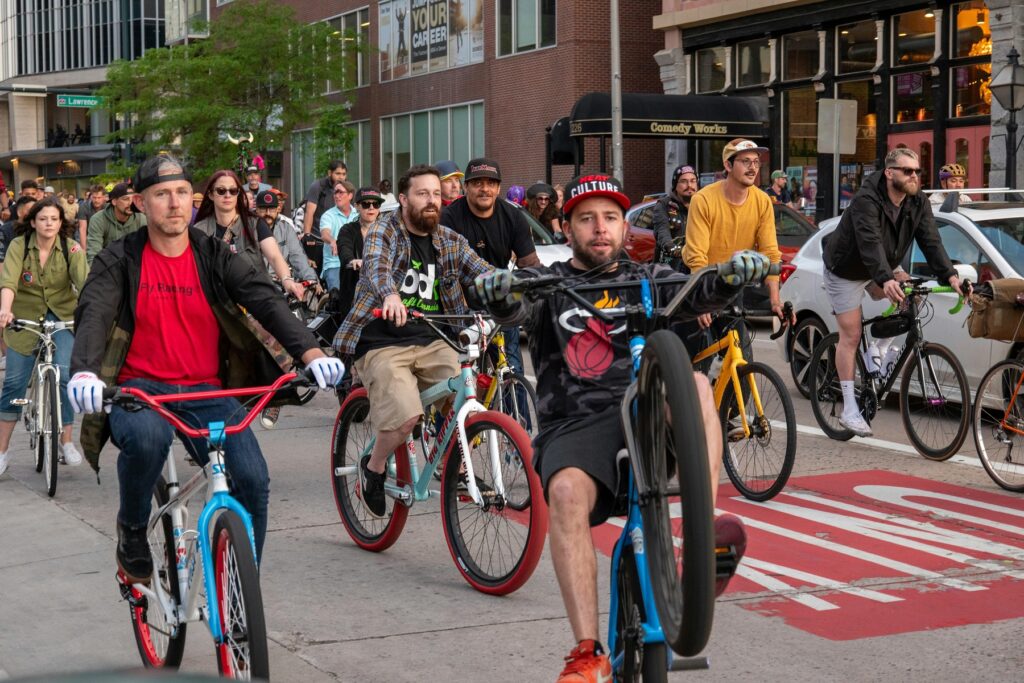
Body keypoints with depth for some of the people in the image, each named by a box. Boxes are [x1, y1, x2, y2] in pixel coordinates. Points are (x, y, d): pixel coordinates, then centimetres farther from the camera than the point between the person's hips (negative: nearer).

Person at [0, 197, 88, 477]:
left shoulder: (71, 248, -10)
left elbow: (83, 280, -24)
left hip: (62, 318, 0)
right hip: (25, 318, 0)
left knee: (64, 375, -15)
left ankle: (67, 442, 0)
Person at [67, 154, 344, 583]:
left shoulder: (215, 257, 5)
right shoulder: (119, 261, 0)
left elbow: (266, 301, -9)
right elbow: (93, 316, -16)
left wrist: (311, 353, -28)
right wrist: (84, 372, -38)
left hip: (206, 392, 2)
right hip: (140, 387, -2)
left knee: (253, 481, -18)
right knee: (146, 438, -37)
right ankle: (132, 530, -5)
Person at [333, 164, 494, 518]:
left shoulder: (451, 242, 12)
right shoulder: (383, 234, -3)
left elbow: (484, 275, 2)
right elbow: (376, 266, -24)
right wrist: (390, 295, -47)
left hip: (432, 342, 4)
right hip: (384, 342, -4)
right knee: (405, 416, -26)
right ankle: (373, 468, 4)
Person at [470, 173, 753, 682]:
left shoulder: (649, 281, 22)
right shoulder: (548, 282, 19)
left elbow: (699, 295, 2)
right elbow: (515, 307, -4)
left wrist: (733, 275, -21)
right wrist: (498, 293, -29)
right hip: (575, 425, -1)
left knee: (693, 383, -30)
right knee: (566, 492, -33)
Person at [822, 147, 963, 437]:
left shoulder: (918, 204, -12)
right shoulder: (866, 200, -32)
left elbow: (931, 241, -21)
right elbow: (870, 243, -45)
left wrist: (950, 275, -36)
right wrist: (886, 280, -59)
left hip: (882, 268, 7)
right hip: (845, 270, -6)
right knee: (850, 336, -6)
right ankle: (850, 410, -3)